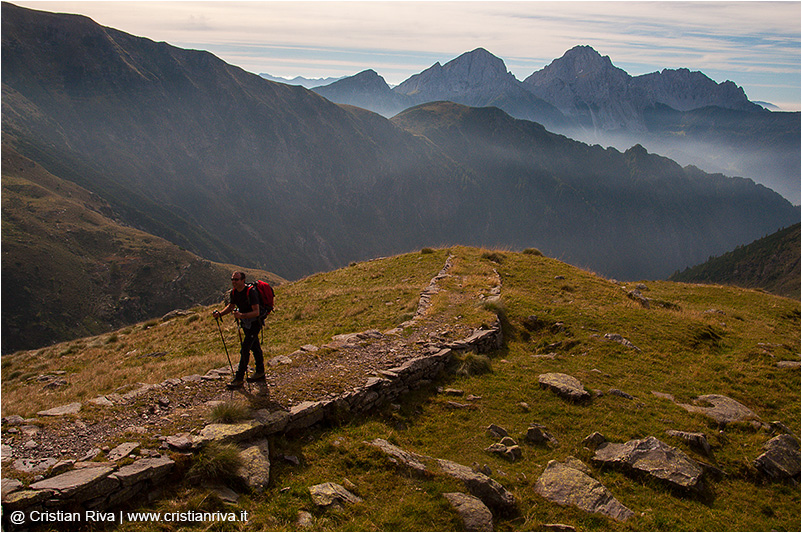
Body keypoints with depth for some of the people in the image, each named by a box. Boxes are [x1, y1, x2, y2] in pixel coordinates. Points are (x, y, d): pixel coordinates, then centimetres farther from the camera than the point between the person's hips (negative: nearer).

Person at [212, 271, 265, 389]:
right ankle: (260, 373, 34)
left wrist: (242, 315, -42)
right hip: (245, 324, 8)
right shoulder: (233, 292, -3)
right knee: (255, 348, 20)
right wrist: (220, 313, -4)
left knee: (244, 350, -11)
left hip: (254, 324, -8)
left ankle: (239, 379, -5)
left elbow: (256, 312, -29)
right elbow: (231, 306, 13)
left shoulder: (251, 292, -26)